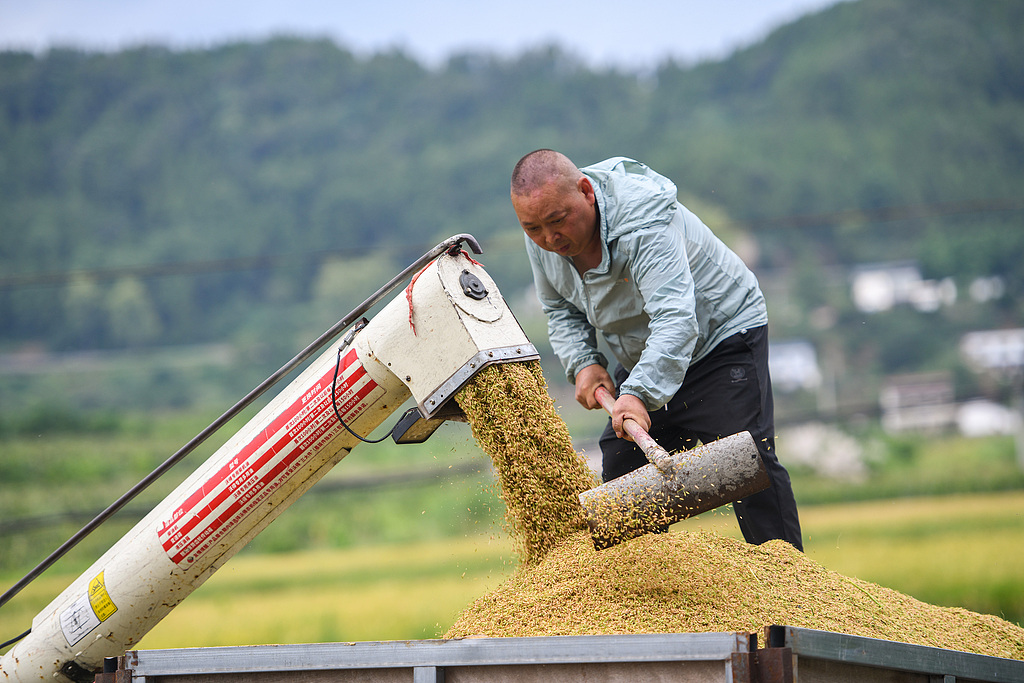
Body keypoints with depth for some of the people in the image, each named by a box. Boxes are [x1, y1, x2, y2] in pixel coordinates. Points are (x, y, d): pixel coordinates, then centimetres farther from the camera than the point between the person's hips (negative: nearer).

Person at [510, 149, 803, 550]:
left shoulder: (641, 218, -34)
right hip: (643, 357, 7)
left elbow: (675, 319, -44)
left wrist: (640, 393, -56)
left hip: (722, 334, -7)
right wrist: (582, 362, -11)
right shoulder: (542, 236, -11)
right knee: (621, 472, 3)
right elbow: (560, 309, 7)